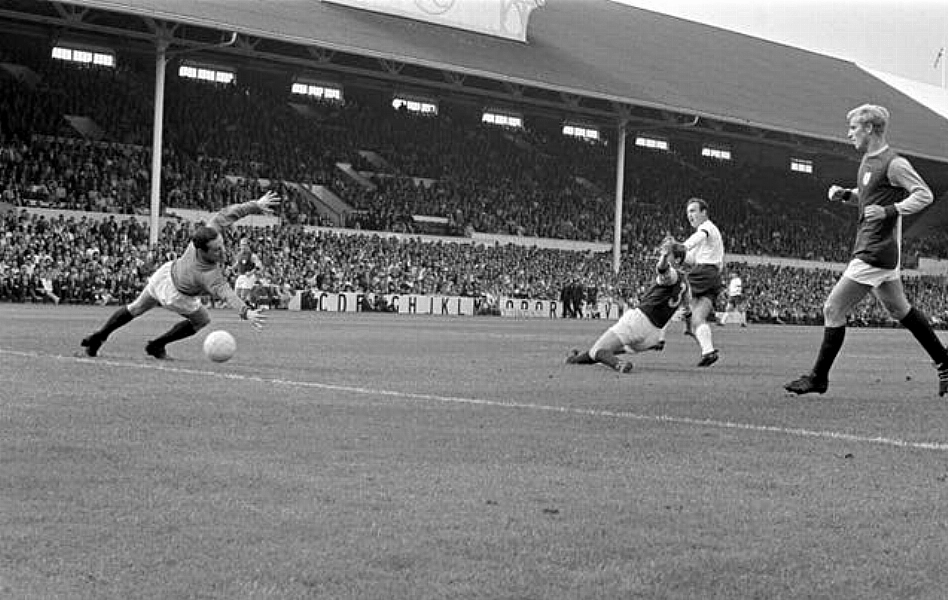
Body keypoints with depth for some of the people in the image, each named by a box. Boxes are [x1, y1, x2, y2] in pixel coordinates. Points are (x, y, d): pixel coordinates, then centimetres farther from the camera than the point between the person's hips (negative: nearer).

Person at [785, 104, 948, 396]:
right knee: (900, 309, 19)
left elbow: (924, 195, -16)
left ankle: (818, 378, 1)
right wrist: (845, 194, 7)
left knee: (833, 309, -7)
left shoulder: (893, 164, -15)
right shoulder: (868, 160, 12)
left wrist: (889, 212, -26)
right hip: (869, 249, 10)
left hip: (874, 254, -10)